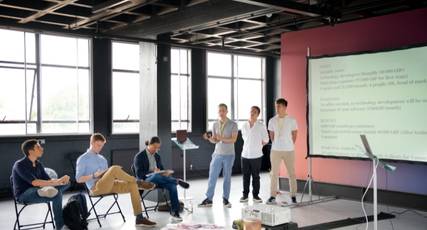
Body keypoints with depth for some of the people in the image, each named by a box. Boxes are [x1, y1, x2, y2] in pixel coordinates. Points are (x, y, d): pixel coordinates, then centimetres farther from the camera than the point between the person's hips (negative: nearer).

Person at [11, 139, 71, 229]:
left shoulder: (38, 164, 9)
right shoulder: (20, 165, -14)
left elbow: (48, 180, 7)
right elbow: (34, 182, -26)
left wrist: (61, 180, -15)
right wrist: (56, 182, -28)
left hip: (36, 191, 8)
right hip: (23, 195, -7)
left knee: (66, 183, -4)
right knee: (57, 195, -30)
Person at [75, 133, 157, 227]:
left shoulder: (102, 159, 25)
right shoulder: (82, 159, 6)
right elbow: (79, 179, -2)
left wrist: (115, 176, 1)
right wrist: (94, 175, -15)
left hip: (108, 185, 7)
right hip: (96, 187, -6)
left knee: (132, 185, -16)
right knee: (115, 169, -32)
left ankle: (139, 218, -19)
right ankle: (138, 182, -14)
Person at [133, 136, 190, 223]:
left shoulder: (157, 156, 17)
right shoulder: (139, 156, -3)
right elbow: (139, 174, -11)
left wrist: (165, 173, -6)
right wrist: (152, 172, -24)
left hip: (158, 180, 5)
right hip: (145, 181, -5)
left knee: (172, 185, -27)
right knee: (156, 175, -41)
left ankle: (174, 212, -28)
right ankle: (178, 181, -26)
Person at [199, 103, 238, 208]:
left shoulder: (233, 124, -3)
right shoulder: (215, 124, 8)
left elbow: (233, 139, -13)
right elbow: (214, 140, 8)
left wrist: (222, 138, -26)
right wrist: (209, 138, -14)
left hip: (229, 155, -3)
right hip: (217, 154, 3)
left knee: (227, 177, 6)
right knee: (212, 176, 0)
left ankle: (225, 199, 16)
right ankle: (208, 199, 6)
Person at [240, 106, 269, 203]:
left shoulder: (261, 126, -5)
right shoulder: (244, 125, 6)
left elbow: (266, 140, 4)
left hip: (256, 155, -3)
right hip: (245, 155, 3)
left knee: (255, 176, 4)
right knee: (246, 176, 7)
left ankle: (255, 195, 13)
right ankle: (245, 195, 15)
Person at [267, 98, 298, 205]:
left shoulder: (292, 120, -4)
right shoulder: (272, 121, 1)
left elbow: (294, 135, 5)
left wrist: (290, 146, 7)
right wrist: (276, 145, 11)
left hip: (289, 151, -1)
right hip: (275, 150, 2)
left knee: (291, 173, 4)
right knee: (274, 174, 2)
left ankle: (293, 196, 13)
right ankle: (272, 196, 6)